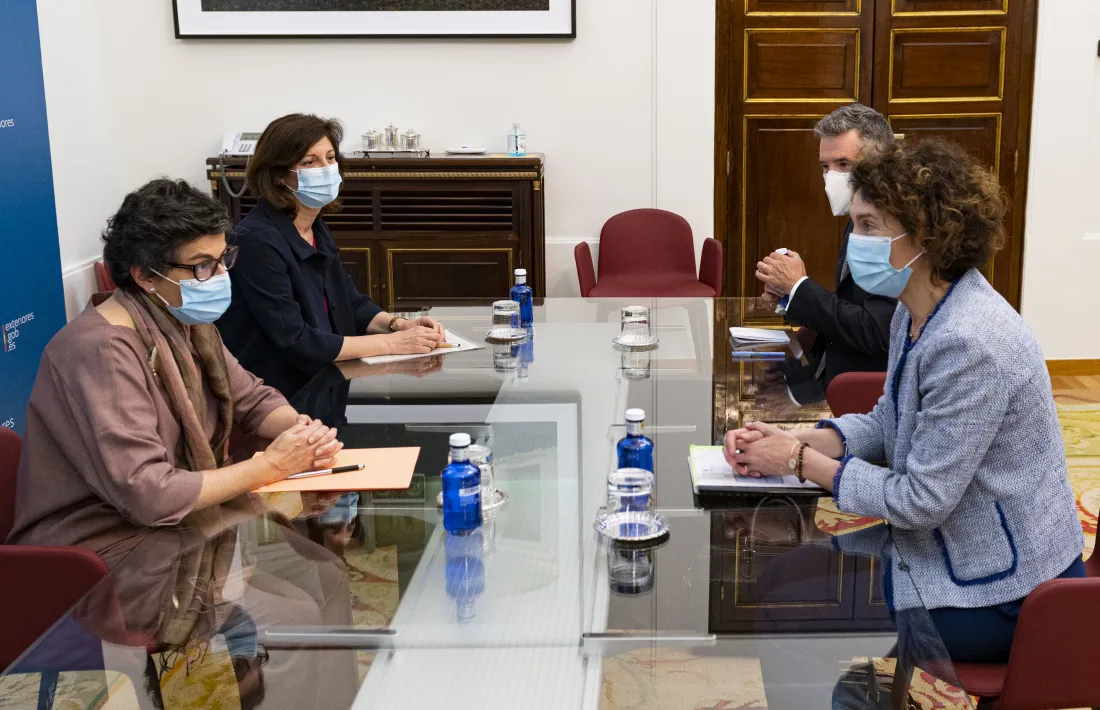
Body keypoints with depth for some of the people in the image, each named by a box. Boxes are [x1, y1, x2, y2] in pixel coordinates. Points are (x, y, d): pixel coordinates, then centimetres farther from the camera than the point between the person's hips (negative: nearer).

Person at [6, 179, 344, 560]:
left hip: (171, 527, 8)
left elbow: (254, 400, 14)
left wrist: (303, 429, -8)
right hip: (108, 554, -8)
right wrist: (270, 466, -20)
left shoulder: (187, 321, 3)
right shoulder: (101, 350, -24)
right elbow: (149, 495, -30)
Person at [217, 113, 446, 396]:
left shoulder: (316, 229, 7)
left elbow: (353, 304, 14)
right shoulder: (258, 240, -20)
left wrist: (399, 325, -7)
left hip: (318, 385, 8)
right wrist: (391, 343, -21)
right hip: (274, 399, -8)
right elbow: (295, 342, -24)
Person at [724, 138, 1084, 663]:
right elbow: (887, 423, 11)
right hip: (953, 552, 8)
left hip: (1004, 593, -8)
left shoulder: (969, 344, -30)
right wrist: (791, 439, -5)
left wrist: (800, 461, -16)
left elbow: (920, 500, -26)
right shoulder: (916, 313, 0)